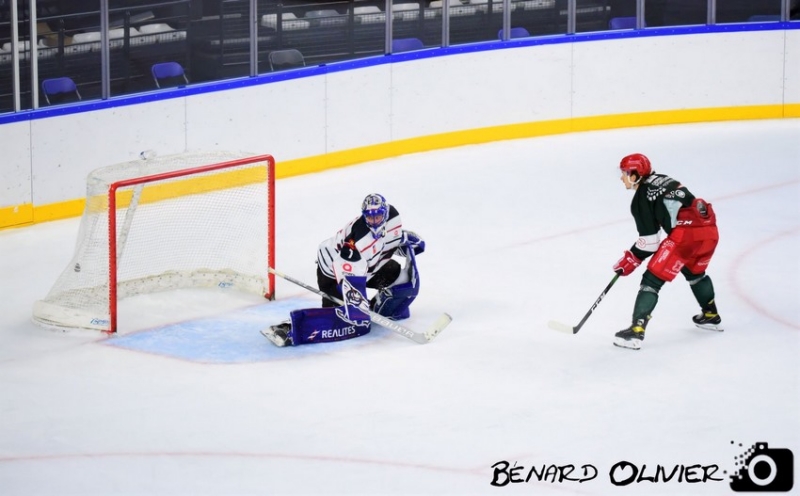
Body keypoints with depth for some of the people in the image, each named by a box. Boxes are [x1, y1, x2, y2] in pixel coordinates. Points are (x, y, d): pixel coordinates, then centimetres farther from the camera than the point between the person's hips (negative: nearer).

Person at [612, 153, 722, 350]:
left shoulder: (641, 198, 0)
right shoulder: (662, 179, 22)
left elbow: (649, 241, -2)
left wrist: (632, 259, 10)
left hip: (685, 234, -8)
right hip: (709, 230, 8)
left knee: (652, 279, -3)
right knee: (694, 271, 35)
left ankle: (636, 331, -11)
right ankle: (711, 316, 49)